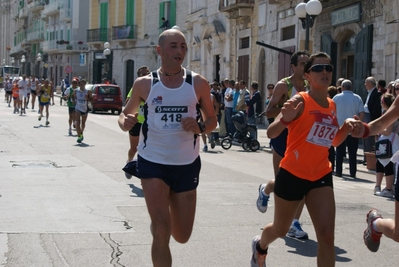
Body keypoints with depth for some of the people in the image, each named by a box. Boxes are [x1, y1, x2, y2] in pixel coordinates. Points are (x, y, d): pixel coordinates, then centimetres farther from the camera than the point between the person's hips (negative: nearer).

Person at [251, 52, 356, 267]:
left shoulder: (332, 106, 5)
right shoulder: (300, 101, -14)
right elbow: (271, 133, -21)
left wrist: (346, 128, -1)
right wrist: (285, 119, -42)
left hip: (321, 176, 4)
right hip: (292, 174, -4)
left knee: (326, 235, -10)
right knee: (281, 229, 16)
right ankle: (260, 246, 52)